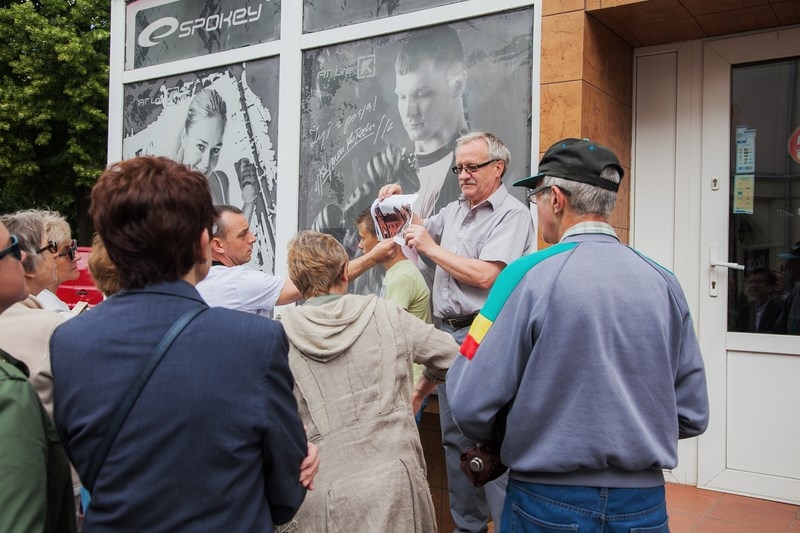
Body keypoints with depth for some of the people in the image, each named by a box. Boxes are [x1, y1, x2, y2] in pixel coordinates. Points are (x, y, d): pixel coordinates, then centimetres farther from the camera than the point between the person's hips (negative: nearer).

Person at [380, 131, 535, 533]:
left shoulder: (512, 214, -8)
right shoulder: (454, 210, 15)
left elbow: (485, 276, -19)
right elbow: (424, 229, 33)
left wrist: (430, 248, -11)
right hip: (448, 333, 8)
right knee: (454, 436, 13)